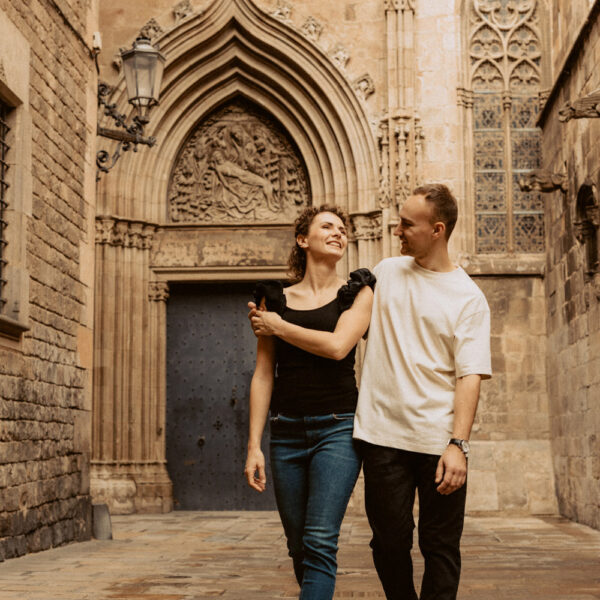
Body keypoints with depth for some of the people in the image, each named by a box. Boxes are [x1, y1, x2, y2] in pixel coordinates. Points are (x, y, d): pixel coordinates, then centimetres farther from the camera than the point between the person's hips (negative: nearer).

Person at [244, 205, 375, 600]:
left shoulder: (357, 293, 6)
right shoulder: (275, 298, 10)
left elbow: (337, 346, -13)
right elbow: (263, 376, 7)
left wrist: (278, 327, -1)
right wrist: (254, 445, 1)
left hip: (337, 427, -3)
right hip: (287, 431, 3)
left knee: (320, 541, -13)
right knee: (298, 545, 8)